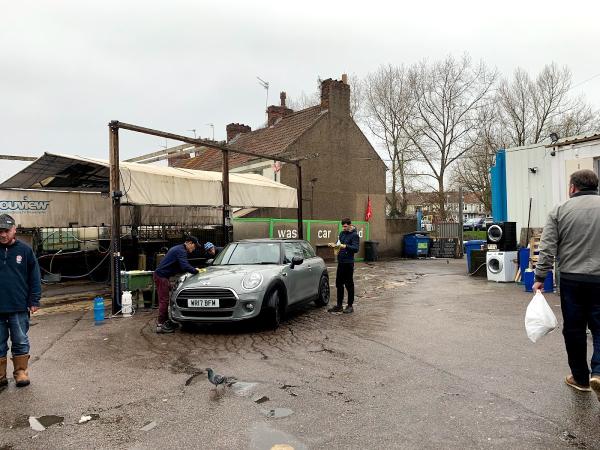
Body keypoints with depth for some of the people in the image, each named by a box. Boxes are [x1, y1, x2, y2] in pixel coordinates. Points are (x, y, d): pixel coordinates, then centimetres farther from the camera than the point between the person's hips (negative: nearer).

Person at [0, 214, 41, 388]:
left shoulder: (25, 250, -1)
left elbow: (35, 277, 1)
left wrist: (34, 301, -4)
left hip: (19, 308, -1)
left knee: (20, 342, 9)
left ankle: (21, 372, 22)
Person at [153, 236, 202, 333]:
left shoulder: (178, 248, 18)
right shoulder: (181, 251, -15)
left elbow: (181, 266, 23)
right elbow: (185, 267, -26)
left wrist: (193, 269, 14)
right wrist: (195, 270, -12)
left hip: (160, 275, 11)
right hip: (161, 276, -11)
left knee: (164, 299, 15)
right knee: (164, 300, -8)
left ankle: (165, 321, 23)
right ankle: (160, 325, -6)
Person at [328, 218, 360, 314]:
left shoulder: (354, 235, -9)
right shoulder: (342, 233, 13)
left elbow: (356, 248, -19)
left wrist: (345, 246, -31)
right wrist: (334, 245, -3)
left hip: (348, 263, -7)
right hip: (340, 262, 7)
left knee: (349, 284, 1)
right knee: (339, 284, 11)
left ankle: (350, 306, 11)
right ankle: (339, 305, 20)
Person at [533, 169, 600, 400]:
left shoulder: (560, 211, -1)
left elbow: (547, 248, -5)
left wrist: (540, 277, -1)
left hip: (571, 279, 0)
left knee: (574, 329, 10)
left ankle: (580, 378, 20)